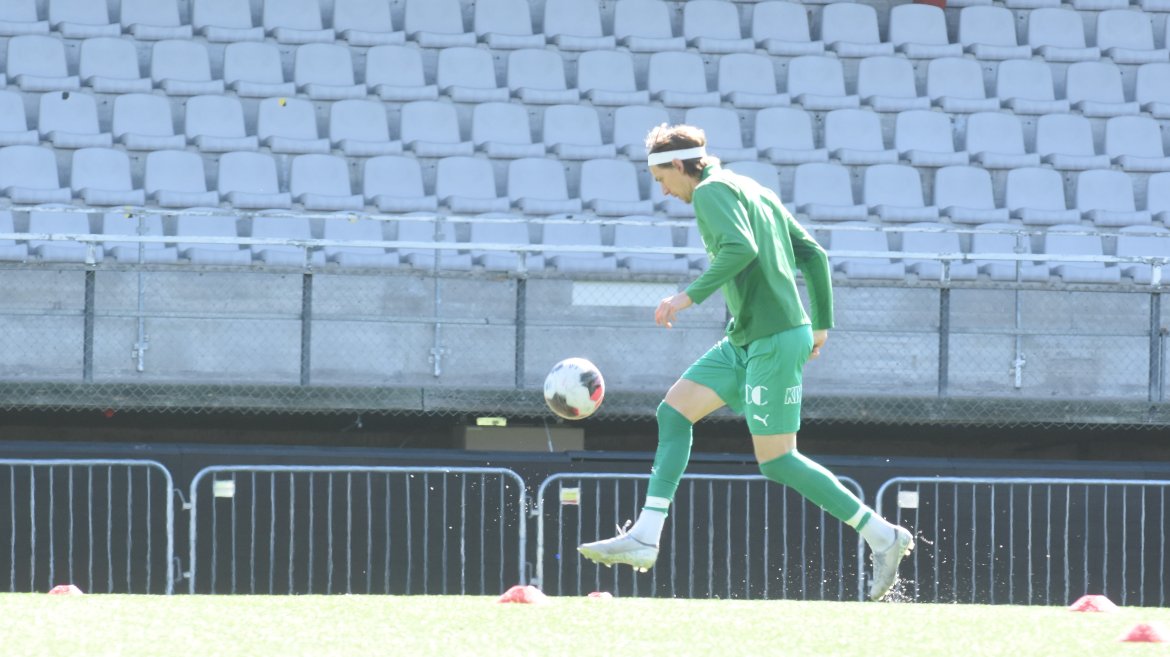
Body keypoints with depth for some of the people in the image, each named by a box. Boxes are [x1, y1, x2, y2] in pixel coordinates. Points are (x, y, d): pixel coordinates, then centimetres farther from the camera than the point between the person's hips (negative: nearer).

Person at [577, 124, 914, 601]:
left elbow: (740, 248, -27)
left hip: (774, 340, -10)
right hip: (745, 341, 10)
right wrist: (821, 324, 21)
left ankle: (882, 536, -1)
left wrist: (691, 295, -22)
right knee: (674, 411, 6)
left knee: (776, 460, -7)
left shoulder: (712, 191, -8)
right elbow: (813, 254, 18)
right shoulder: (752, 190, 19)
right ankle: (645, 538, 1)